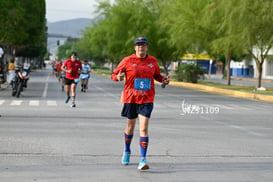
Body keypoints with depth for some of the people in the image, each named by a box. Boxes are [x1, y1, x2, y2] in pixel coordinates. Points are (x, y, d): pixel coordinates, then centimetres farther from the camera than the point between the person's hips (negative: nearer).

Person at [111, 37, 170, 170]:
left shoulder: (152, 61, 4)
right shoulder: (127, 60, -4)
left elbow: (156, 75, 20)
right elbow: (114, 75, 0)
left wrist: (163, 79, -1)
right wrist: (118, 77, -24)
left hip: (147, 100, 0)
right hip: (130, 99, 0)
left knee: (144, 128, -12)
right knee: (130, 127, 14)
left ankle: (143, 160, -11)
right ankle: (127, 151, 41)